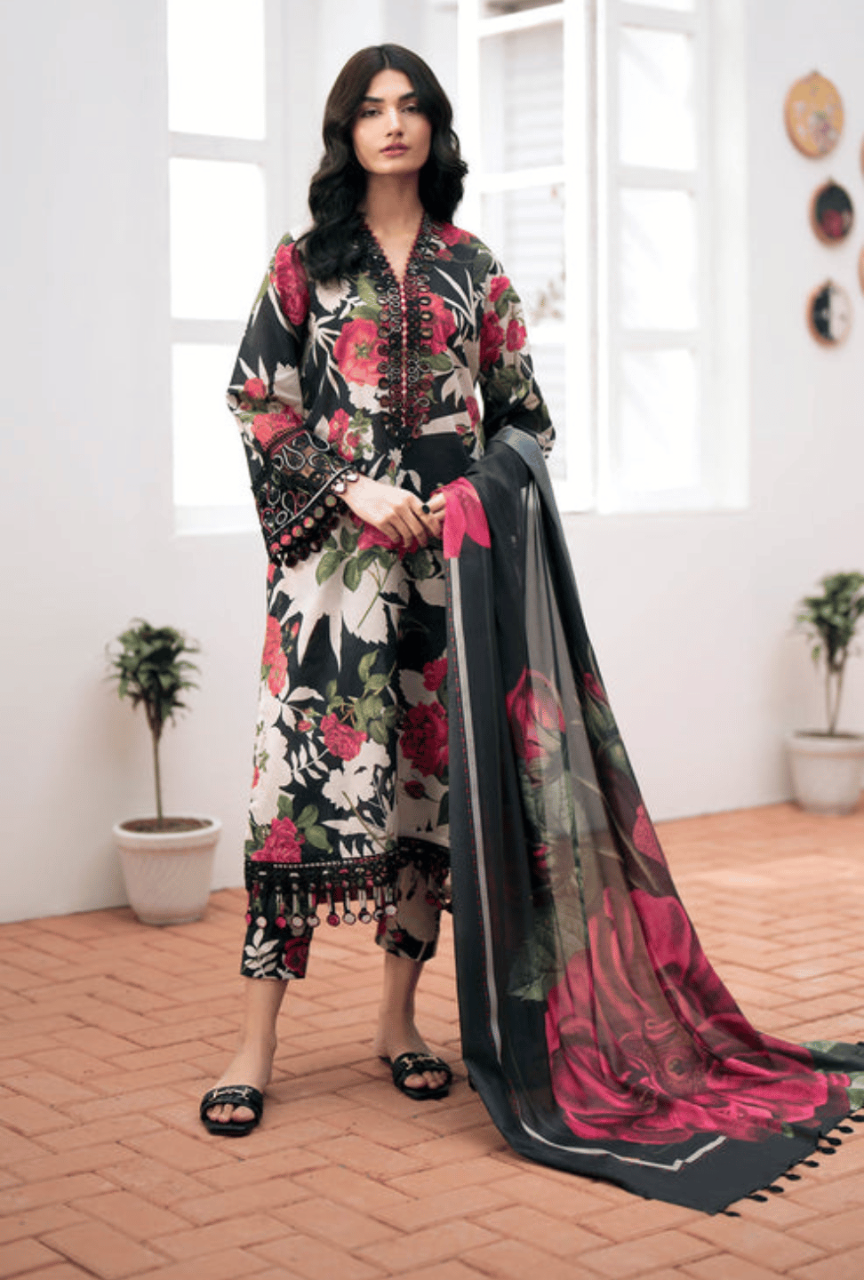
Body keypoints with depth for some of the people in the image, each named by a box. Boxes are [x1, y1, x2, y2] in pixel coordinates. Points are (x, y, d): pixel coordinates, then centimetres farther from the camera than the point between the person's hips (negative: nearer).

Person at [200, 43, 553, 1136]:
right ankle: (256, 1042, -4)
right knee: (308, 760, -9)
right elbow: (259, 401, 1)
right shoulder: (307, 260, 8)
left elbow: (521, 411, 15)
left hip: (447, 550, 3)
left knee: (431, 767, 3)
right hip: (333, 547, -3)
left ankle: (398, 1019, 14)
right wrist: (353, 491, -10)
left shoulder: (472, 268, 14)